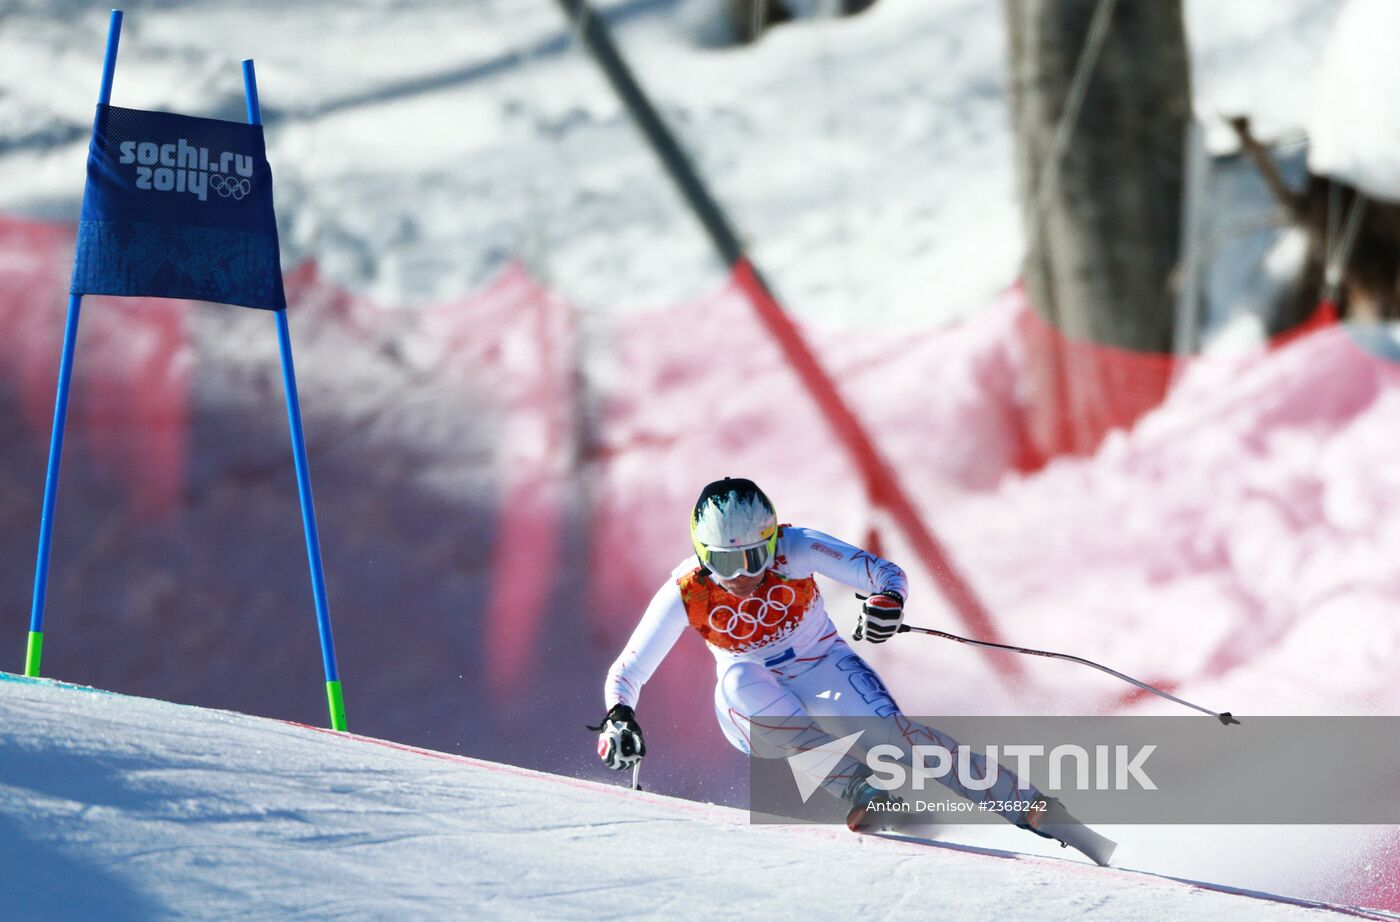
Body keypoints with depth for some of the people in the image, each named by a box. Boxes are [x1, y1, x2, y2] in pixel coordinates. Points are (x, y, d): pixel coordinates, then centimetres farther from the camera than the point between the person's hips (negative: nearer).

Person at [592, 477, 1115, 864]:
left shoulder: (796, 551, -21)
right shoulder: (688, 594, -20)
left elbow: (886, 573, -21)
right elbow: (626, 674, -13)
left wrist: (887, 602, -43)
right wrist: (618, 720, -33)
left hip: (823, 672, 0)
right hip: (755, 711, 0)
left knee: (888, 731, -27)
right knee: (742, 678, -34)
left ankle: (1035, 811, -22)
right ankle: (859, 792, -40)